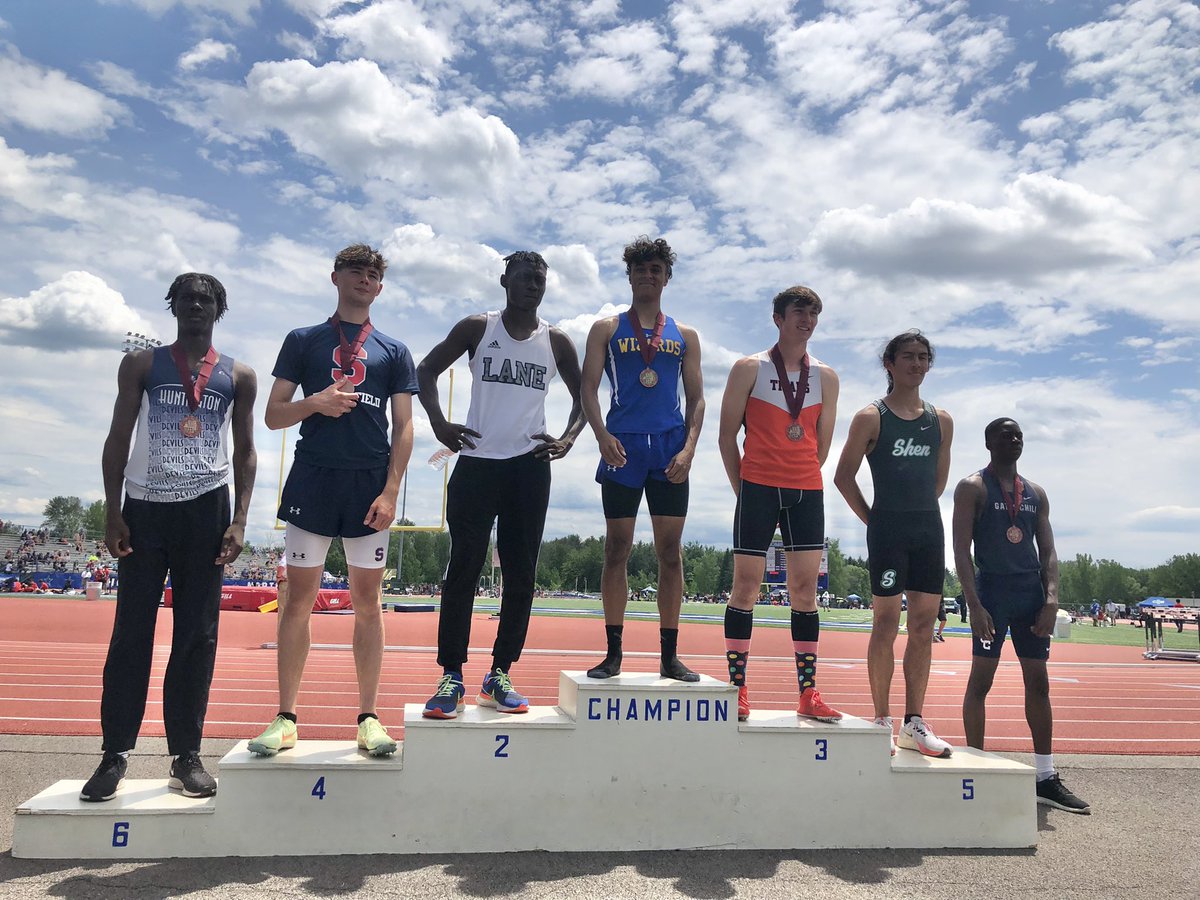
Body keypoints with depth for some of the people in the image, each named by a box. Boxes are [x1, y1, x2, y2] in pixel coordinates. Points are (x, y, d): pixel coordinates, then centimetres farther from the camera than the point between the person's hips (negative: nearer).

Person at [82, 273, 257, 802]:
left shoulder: (238, 376, 9)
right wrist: (112, 512, -4)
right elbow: (118, 439, 5)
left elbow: (245, 451, 7)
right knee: (131, 631, 0)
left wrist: (239, 520, -4)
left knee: (197, 635, 2)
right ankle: (116, 753, 8)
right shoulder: (141, 365, 9)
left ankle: (186, 755, 9)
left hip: (206, 510, 0)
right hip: (144, 506, 0)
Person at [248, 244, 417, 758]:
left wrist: (390, 492, -4)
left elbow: (403, 427, 7)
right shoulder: (302, 341, 12)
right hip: (313, 479, 0)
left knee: (367, 600, 3)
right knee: (300, 597, 1)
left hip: (370, 484, 0)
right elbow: (273, 415, 9)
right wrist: (314, 403, -12)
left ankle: (368, 718, 10)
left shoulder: (394, 352, 13)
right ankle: (286, 719, 10)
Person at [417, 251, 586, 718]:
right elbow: (426, 371, 9)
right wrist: (440, 423, -5)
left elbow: (583, 398, 16)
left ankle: (500, 675, 12)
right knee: (463, 569, -4)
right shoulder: (477, 327, 6)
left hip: (529, 466, 2)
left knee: (521, 574, 2)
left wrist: (568, 438, -2)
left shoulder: (556, 341, 9)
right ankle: (452, 676, 2)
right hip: (477, 462, -1)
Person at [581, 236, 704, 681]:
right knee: (617, 550, 1)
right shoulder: (607, 328, 10)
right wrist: (602, 436, -14)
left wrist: (688, 448, -4)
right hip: (623, 447, -1)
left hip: (670, 449, 2)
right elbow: (589, 388, 2)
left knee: (670, 552, 2)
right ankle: (614, 652, 10)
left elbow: (696, 398, 11)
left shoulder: (685, 336, 14)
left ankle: (669, 654, 10)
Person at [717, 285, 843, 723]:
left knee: (805, 588, 4)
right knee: (746, 583, -3)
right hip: (758, 487, -3)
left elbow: (822, 441, 16)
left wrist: (804, 480, 10)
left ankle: (808, 692, 10)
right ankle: (737, 688, 5)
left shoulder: (826, 377, 12)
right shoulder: (749, 369, 2)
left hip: (807, 491, 3)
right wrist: (742, 487, 0)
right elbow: (727, 434, 2)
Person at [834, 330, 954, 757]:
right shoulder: (871, 417, -3)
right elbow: (844, 476, -2)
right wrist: (871, 519, -1)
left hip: (929, 529, 5)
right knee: (886, 623, -3)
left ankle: (914, 722, 14)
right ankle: (883, 721, 6)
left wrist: (921, 511, 15)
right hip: (887, 529, -5)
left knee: (924, 625, 6)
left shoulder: (941, 421, 12)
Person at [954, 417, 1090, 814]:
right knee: (981, 679, -3)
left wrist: (1051, 599, -3)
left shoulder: (1036, 494, 15)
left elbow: (1048, 552, 12)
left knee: (1039, 682, 8)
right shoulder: (973, 488, -2)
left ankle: (1045, 778, 16)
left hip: (1031, 593, 6)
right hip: (993, 591, -6)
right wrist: (975, 605, -18)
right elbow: (961, 551, -10)